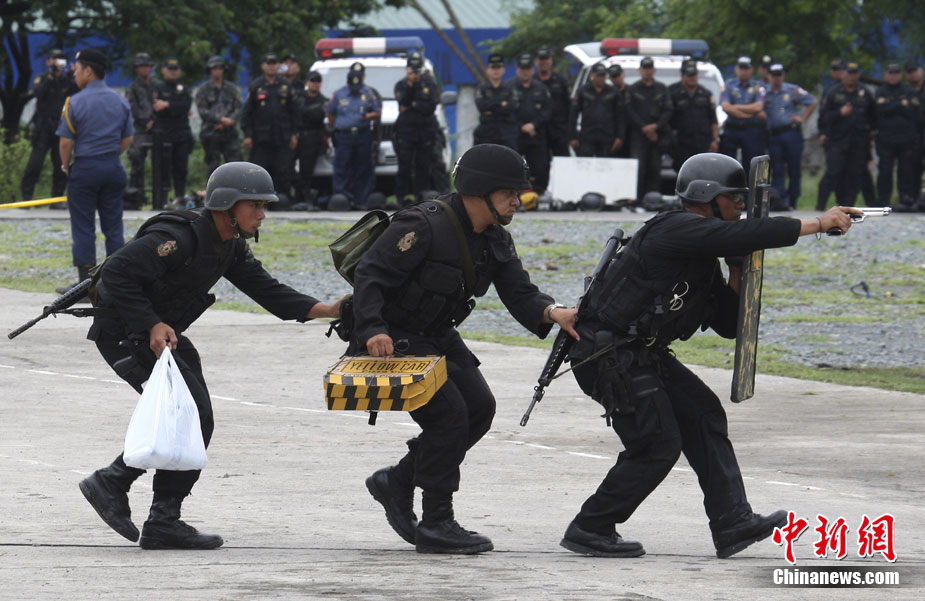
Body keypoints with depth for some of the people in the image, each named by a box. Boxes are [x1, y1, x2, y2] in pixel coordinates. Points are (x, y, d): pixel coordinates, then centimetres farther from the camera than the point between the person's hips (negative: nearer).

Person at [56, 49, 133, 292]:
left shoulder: (75, 103, -11)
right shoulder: (121, 101, 5)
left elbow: (65, 142, -12)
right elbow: (127, 139, 10)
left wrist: (66, 166, 4)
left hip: (84, 169, -5)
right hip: (113, 168, 5)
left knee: (83, 228, 1)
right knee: (113, 226, 9)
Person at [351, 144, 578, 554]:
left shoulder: (496, 241, 2)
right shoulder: (425, 227, -24)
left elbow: (519, 296, -4)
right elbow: (369, 276, -27)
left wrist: (552, 313, -26)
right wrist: (373, 332, -40)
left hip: (438, 337, 9)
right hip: (393, 341, -9)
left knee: (479, 408, 0)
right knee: (448, 413, -16)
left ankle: (398, 481, 16)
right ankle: (436, 526, -7)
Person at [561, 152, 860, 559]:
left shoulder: (703, 259, 15)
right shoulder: (677, 230, -16)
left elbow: (728, 325, 17)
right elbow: (743, 234, -28)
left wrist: (739, 274, 2)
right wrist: (818, 224, -21)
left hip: (643, 355, 10)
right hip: (609, 356, -10)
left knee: (703, 415, 4)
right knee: (658, 446, -8)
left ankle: (732, 524, 2)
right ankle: (590, 531, 3)